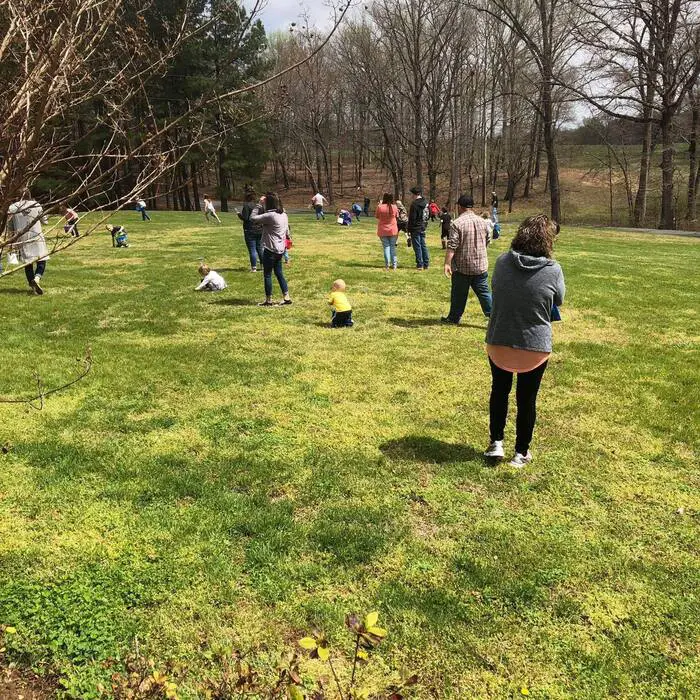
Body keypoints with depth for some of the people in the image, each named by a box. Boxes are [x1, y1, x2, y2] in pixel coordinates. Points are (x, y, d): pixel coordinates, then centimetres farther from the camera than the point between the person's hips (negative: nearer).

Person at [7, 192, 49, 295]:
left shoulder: (12, 208, 1)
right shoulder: (36, 205, -2)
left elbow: (9, 227, 6)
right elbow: (45, 221, 7)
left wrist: (10, 241, 14)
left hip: (22, 239, 2)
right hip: (36, 236, -2)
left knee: (27, 263, 12)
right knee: (41, 260, 2)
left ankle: (33, 285, 14)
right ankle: (37, 278, -26)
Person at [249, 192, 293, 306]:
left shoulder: (270, 216, -20)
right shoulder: (283, 215, 6)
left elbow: (253, 218, -19)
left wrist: (260, 205, -10)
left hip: (270, 250, -8)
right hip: (280, 249, 8)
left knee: (267, 275, 4)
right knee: (279, 273, 17)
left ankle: (268, 300, 12)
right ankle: (286, 297, 18)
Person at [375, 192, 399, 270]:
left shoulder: (380, 207, -11)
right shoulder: (394, 207, -5)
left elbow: (377, 217, 2)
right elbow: (396, 217, 4)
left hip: (383, 230, -1)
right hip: (393, 230, 1)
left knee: (386, 247, 6)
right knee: (393, 247, 11)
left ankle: (387, 265, 3)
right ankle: (394, 264, 12)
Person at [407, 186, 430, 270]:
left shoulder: (415, 204, -17)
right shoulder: (426, 202, 9)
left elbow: (412, 218, -16)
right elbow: (427, 216, 16)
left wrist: (409, 230, -10)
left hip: (415, 229, -8)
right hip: (423, 228, 8)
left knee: (417, 246, -2)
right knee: (423, 245, 14)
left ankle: (420, 265, 0)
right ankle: (426, 264, 16)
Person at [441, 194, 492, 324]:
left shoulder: (457, 223, -12)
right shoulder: (482, 221, 6)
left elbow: (452, 246, -19)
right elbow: (487, 241, 17)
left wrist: (447, 263, -20)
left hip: (462, 267, -4)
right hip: (481, 266, 4)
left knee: (459, 294, 8)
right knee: (484, 292, 7)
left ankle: (454, 318, 20)